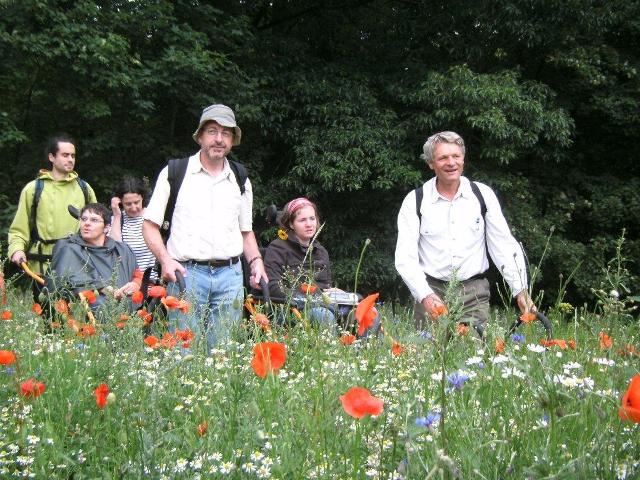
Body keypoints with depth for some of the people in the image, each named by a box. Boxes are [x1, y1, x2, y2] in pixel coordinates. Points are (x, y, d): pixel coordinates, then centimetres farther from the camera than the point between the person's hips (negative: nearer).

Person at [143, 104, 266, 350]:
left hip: (230, 275, 3)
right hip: (186, 273, -3)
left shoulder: (241, 180, 16)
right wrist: (165, 259, -12)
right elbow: (150, 225, 4)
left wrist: (256, 261, 6)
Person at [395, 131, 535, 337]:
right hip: (431, 291, -1)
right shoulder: (415, 201, -1)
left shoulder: (483, 195, 4)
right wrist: (425, 296, -19)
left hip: (474, 292, 1)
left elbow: (504, 247, 4)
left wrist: (521, 290, -4)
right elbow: (405, 257, -6)